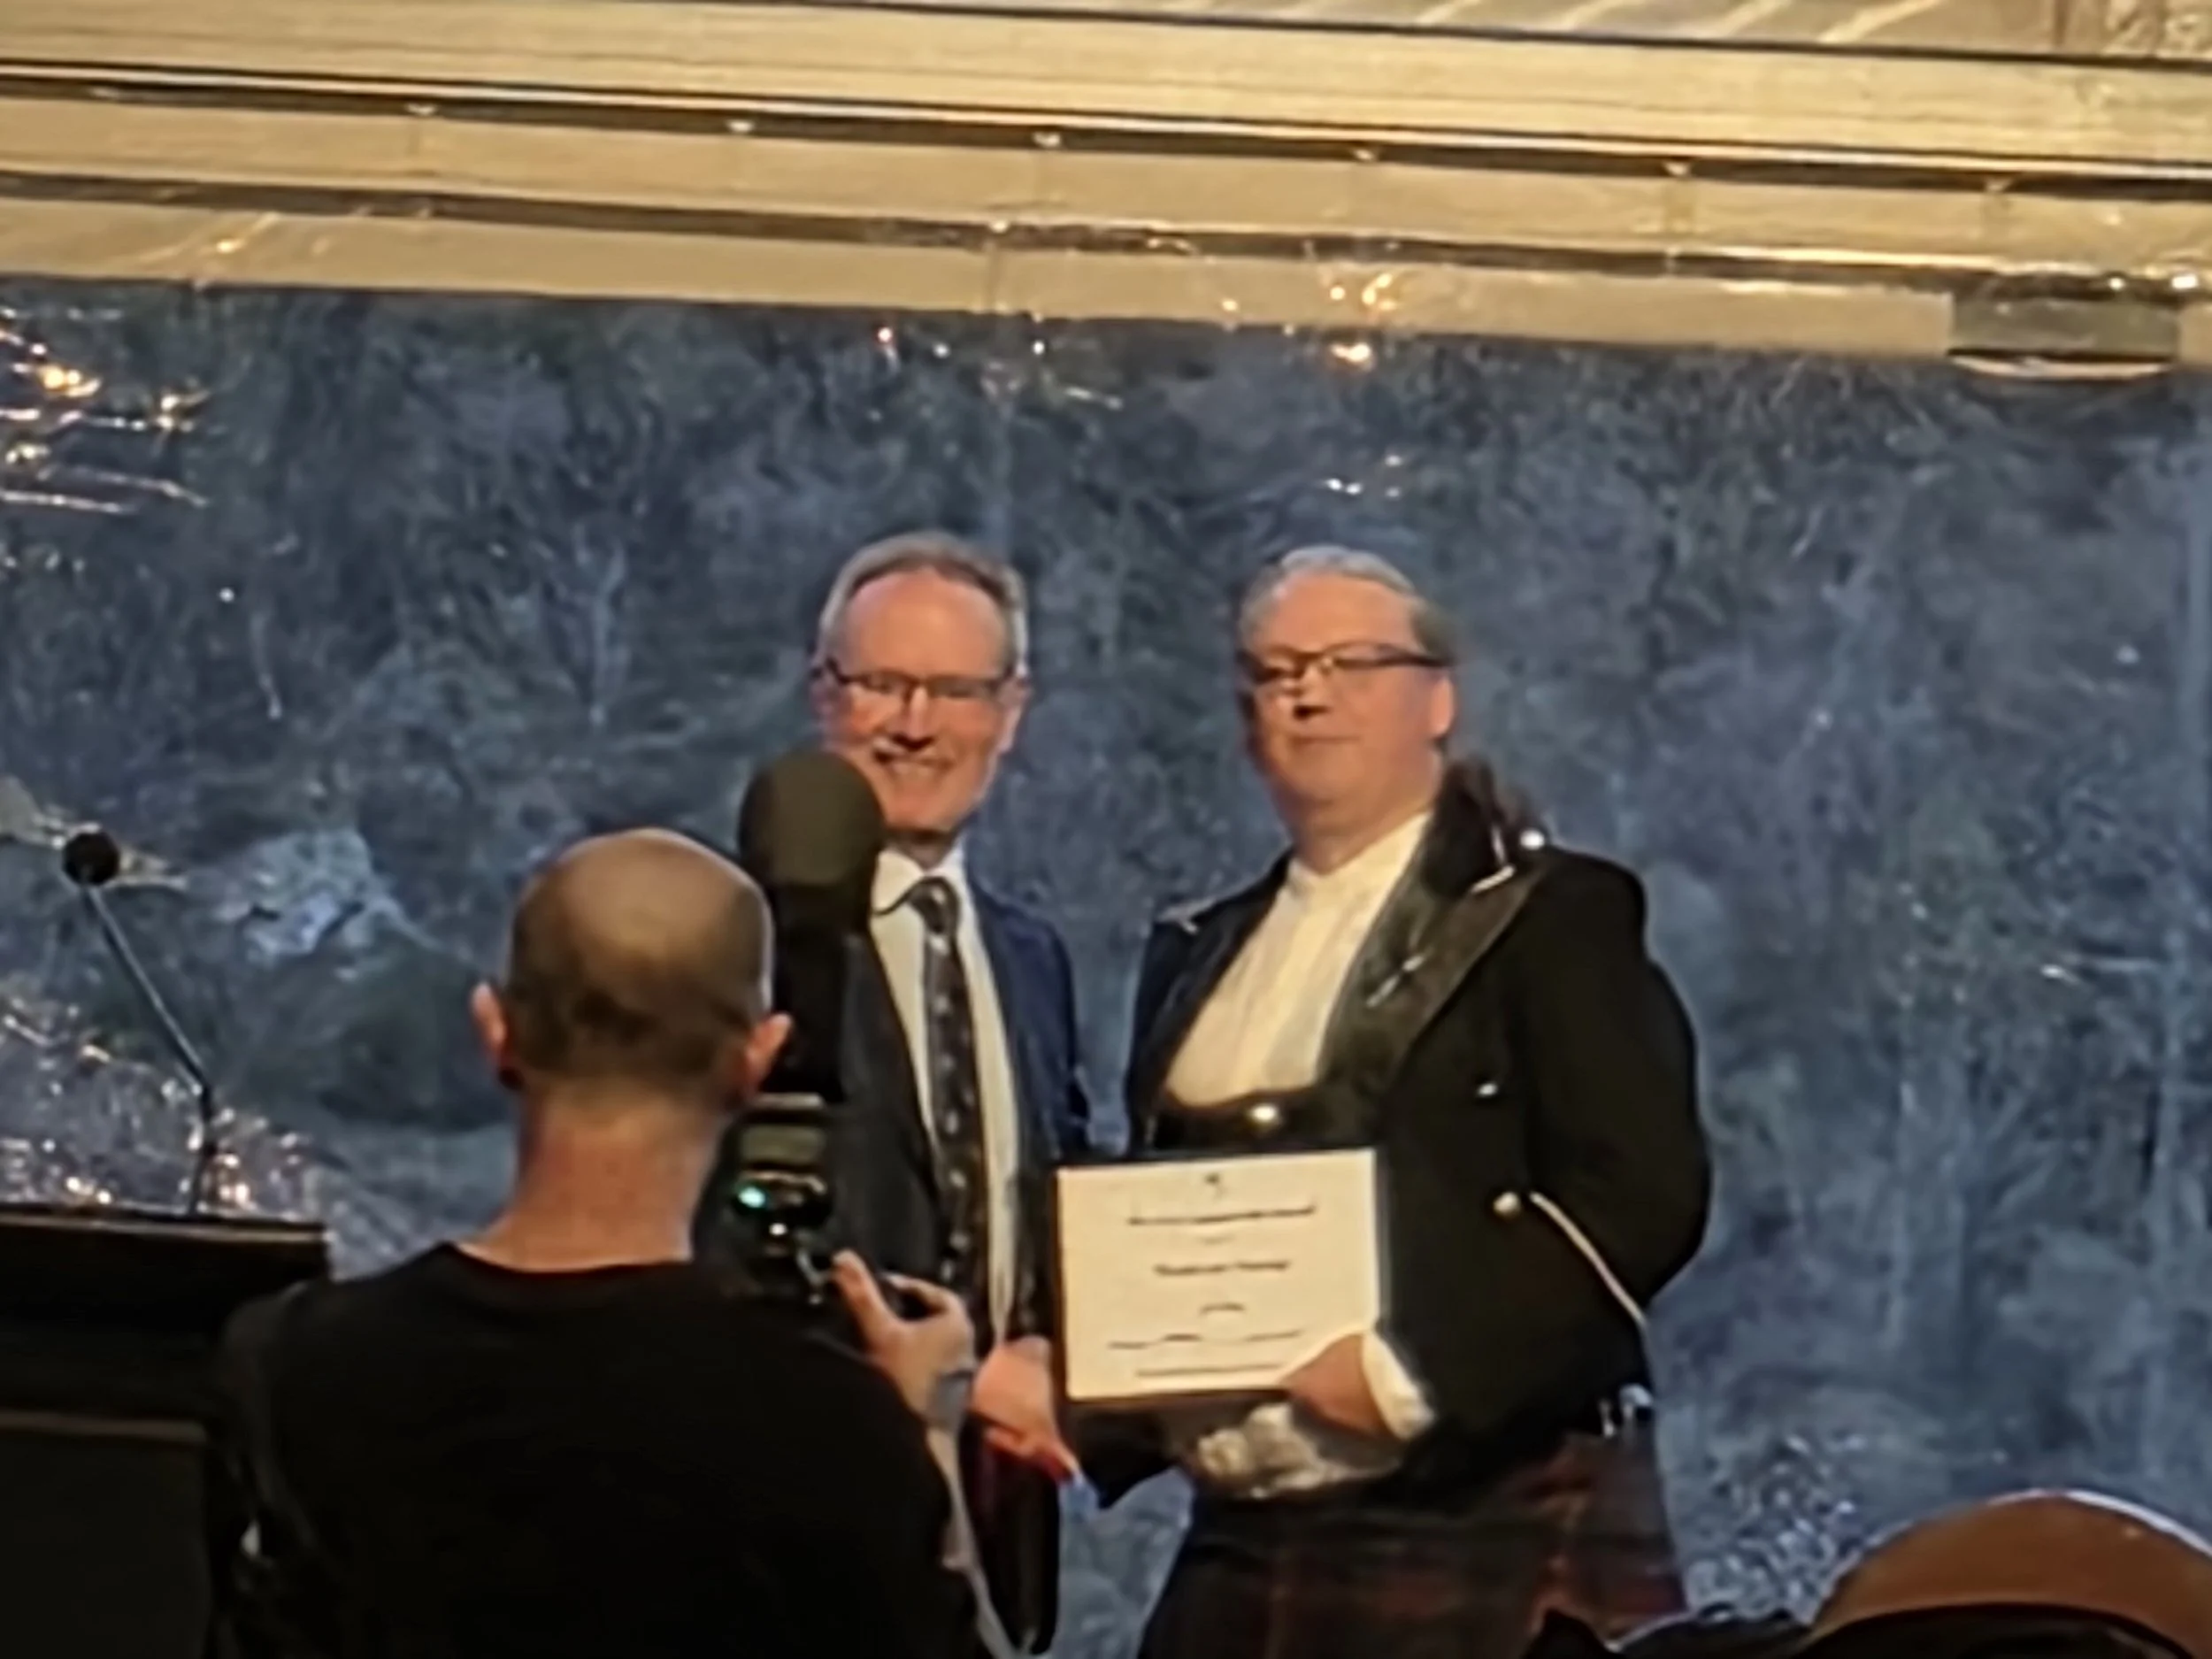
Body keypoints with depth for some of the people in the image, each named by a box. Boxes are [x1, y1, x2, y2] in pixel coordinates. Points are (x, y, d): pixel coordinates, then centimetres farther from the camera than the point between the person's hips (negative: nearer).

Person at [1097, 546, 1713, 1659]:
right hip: (1238, 1546, 5)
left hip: (1492, 1534, -5)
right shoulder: (1197, 955, 20)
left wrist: (1415, 1369, -16)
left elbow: (1644, 1192, -10)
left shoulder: (1549, 918, 1)